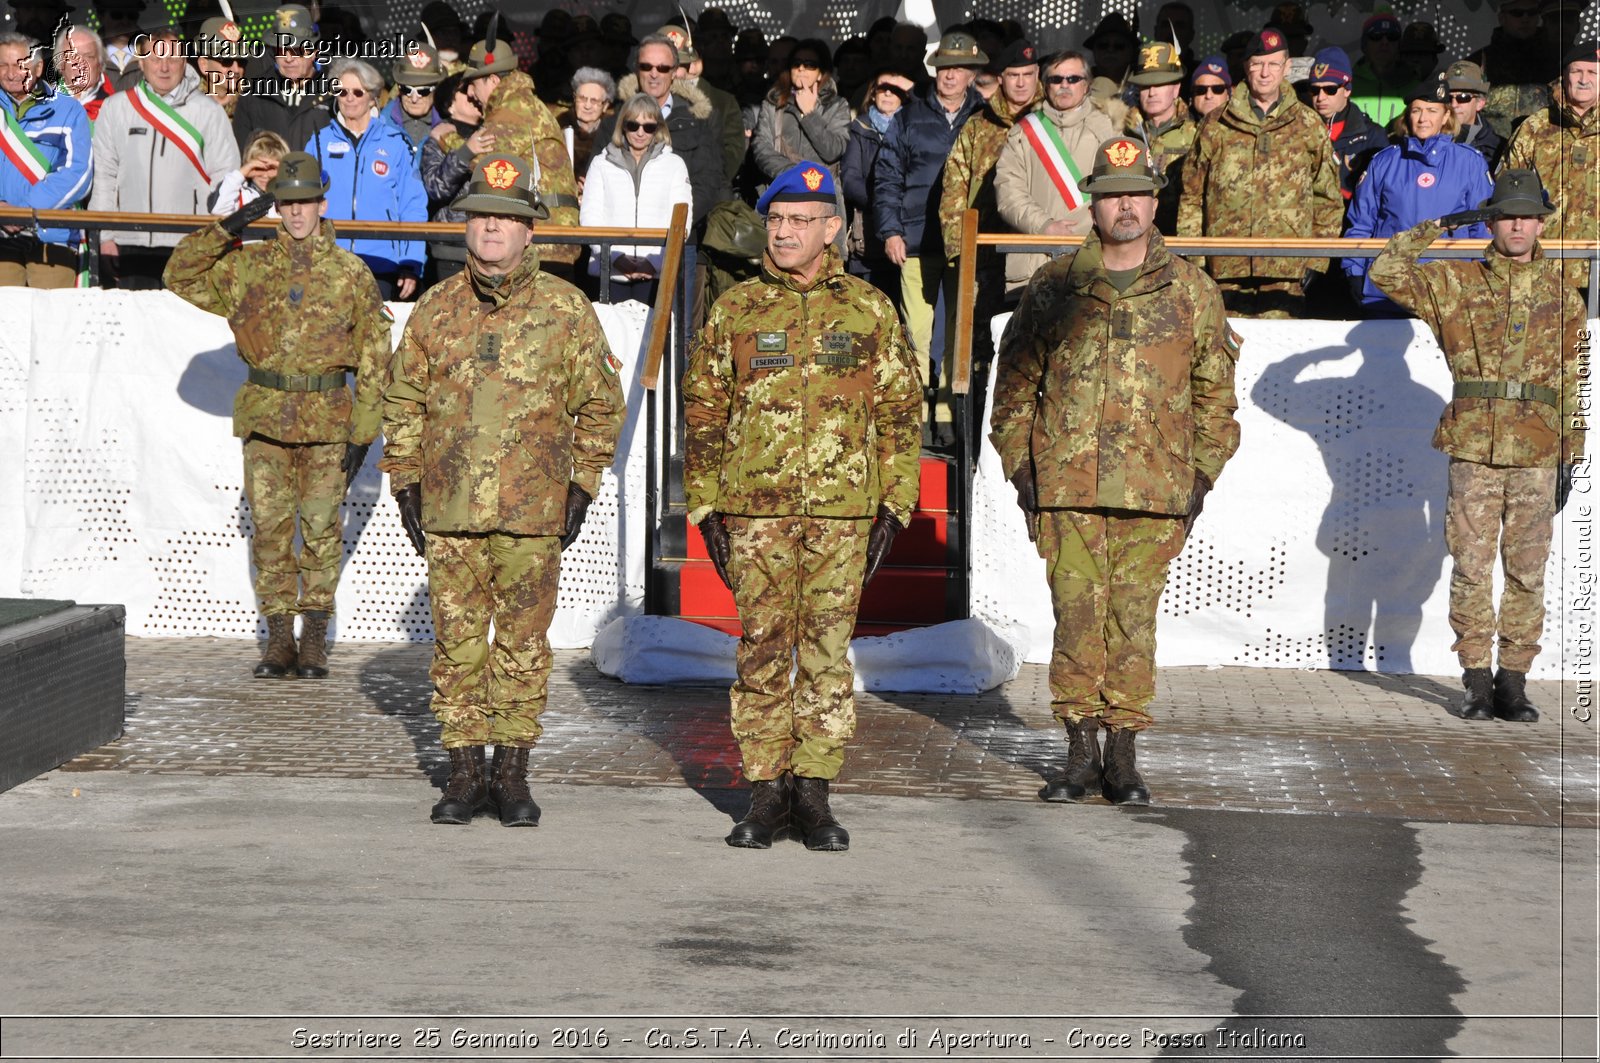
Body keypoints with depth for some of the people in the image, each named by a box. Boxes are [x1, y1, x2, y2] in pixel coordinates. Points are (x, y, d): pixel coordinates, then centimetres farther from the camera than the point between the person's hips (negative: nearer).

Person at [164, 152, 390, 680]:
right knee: (270, 528, 3)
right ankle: (279, 639, 10)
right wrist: (224, 230, -4)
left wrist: (362, 432, -3)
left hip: (326, 418, -2)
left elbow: (373, 357, 2)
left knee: (320, 528, 0)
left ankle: (315, 639, 9)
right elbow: (181, 276, 7)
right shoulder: (248, 265, 8)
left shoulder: (351, 274, 2)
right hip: (264, 415, 2)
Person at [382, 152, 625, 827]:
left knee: (523, 642, 3)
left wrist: (582, 486, 2)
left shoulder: (565, 310, 2)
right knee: (456, 642, 4)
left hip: (533, 512, -2)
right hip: (449, 508, 2)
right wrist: (405, 481, 10)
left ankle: (512, 772, 12)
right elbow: (403, 400, 15)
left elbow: (599, 404, 7)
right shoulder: (436, 309, 8)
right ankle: (465, 772, 12)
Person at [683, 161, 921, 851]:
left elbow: (900, 412, 8)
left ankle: (813, 791, 10)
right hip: (754, 510, 0)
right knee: (762, 650, 3)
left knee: (828, 651, 2)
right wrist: (706, 508, 3)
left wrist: (894, 506, 2)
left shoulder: (870, 311, 6)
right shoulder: (734, 312, 7)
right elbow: (703, 413, 9)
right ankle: (766, 789, 11)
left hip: (842, 512, 0)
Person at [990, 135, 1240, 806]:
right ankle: (1081, 754, 10)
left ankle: (1123, 756, 11)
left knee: (1134, 620, 2)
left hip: (1153, 494, 0)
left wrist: (1201, 476, 5)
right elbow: (1015, 382, 12)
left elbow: (1215, 393, 11)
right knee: (1076, 618, 1)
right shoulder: (1052, 288, 7)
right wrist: (1019, 467, 5)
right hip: (1066, 487, 0)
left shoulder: (1192, 293, 7)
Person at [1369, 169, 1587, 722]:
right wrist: (1438, 226, 2)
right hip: (1473, 448, -1)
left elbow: (1572, 382, 12)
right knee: (1471, 568, -1)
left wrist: (1569, 457, 8)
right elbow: (1386, 272, 1)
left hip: (1537, 454, 1)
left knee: (1527, 571, 3)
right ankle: (1477, 680, 5)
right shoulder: (1456, 283, 6)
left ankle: (1514, 679, 10)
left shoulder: (1561, 295, 10)